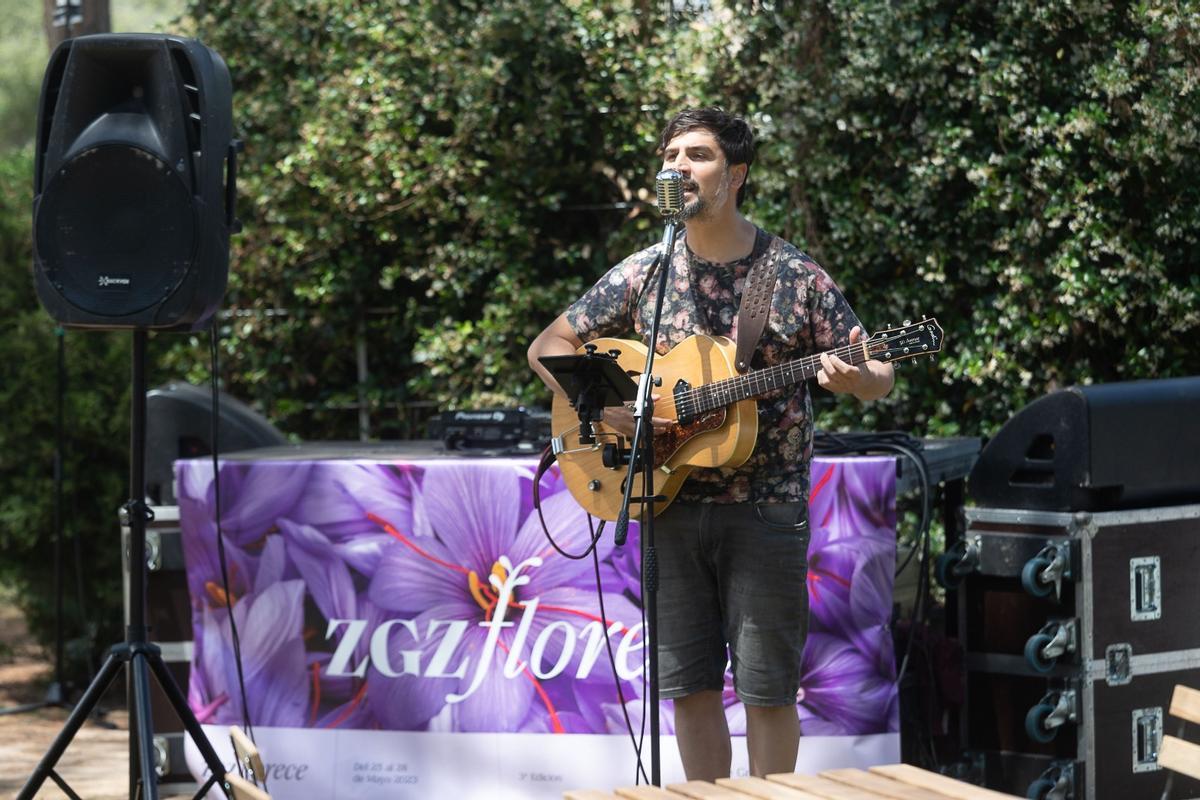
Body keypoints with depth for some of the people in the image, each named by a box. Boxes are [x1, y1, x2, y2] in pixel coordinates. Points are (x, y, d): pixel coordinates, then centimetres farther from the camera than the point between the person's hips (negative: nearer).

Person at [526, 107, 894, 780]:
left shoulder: (795, 276, -3)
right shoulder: (644, 274, 5)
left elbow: (878, 376, -1)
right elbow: (549, 346, 9)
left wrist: (856, 379, -26)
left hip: (766, 513, -3)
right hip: (670, 503, 3)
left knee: (768, 687, 0)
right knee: (689, 682, 7)